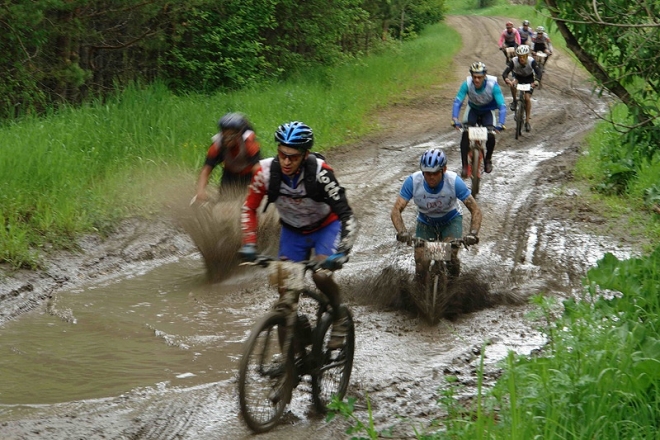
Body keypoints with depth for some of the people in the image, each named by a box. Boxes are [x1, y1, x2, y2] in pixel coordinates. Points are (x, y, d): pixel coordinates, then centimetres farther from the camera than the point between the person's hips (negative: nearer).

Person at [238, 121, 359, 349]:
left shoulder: (319, 172, -33)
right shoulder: (266, 170, -25)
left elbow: (347, 216, -32)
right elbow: (249, 209, -10)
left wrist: (341, 252, -43)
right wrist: (249, 244, -21)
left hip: (326, 226, -3)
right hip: (292, 230, 3)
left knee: (321, 274, -26)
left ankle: (340, 318, 2)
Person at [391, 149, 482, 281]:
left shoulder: (454, 181, -31)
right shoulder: (413, 181, -29)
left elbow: (475, 210, -27)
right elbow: (396, 210, -28)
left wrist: (473, 233, -45)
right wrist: (402, 232, -48)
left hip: (451, 220, -1)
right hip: (425, 221, 1)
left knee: (451, 255, -23)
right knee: (420, 260, -15)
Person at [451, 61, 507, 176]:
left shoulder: (493, 85, -33)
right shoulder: (467, 84, -30)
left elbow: (502, 105, -35)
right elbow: (457, 102, -34)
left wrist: (500, 123, -50)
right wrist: (455, 119, -50)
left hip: (487, 111, -1)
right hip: (472, 109, 1)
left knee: (491, 136, -19)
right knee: (465, 134, -22)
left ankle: (488, 159, 12)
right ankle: (464, 165, -11)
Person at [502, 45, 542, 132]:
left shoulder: (532, 61, -30)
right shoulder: (513, 61, -29)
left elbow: (539, 72, -37)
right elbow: (505, 73, -36)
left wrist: (536, 81, -58)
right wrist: (507, 79, -59)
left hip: (529, 79, -1)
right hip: (518, 77, 1)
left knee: (527, 98, -13)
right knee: (512, 84, -35)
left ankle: (527, 121, -1)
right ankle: (515, 100, -8)